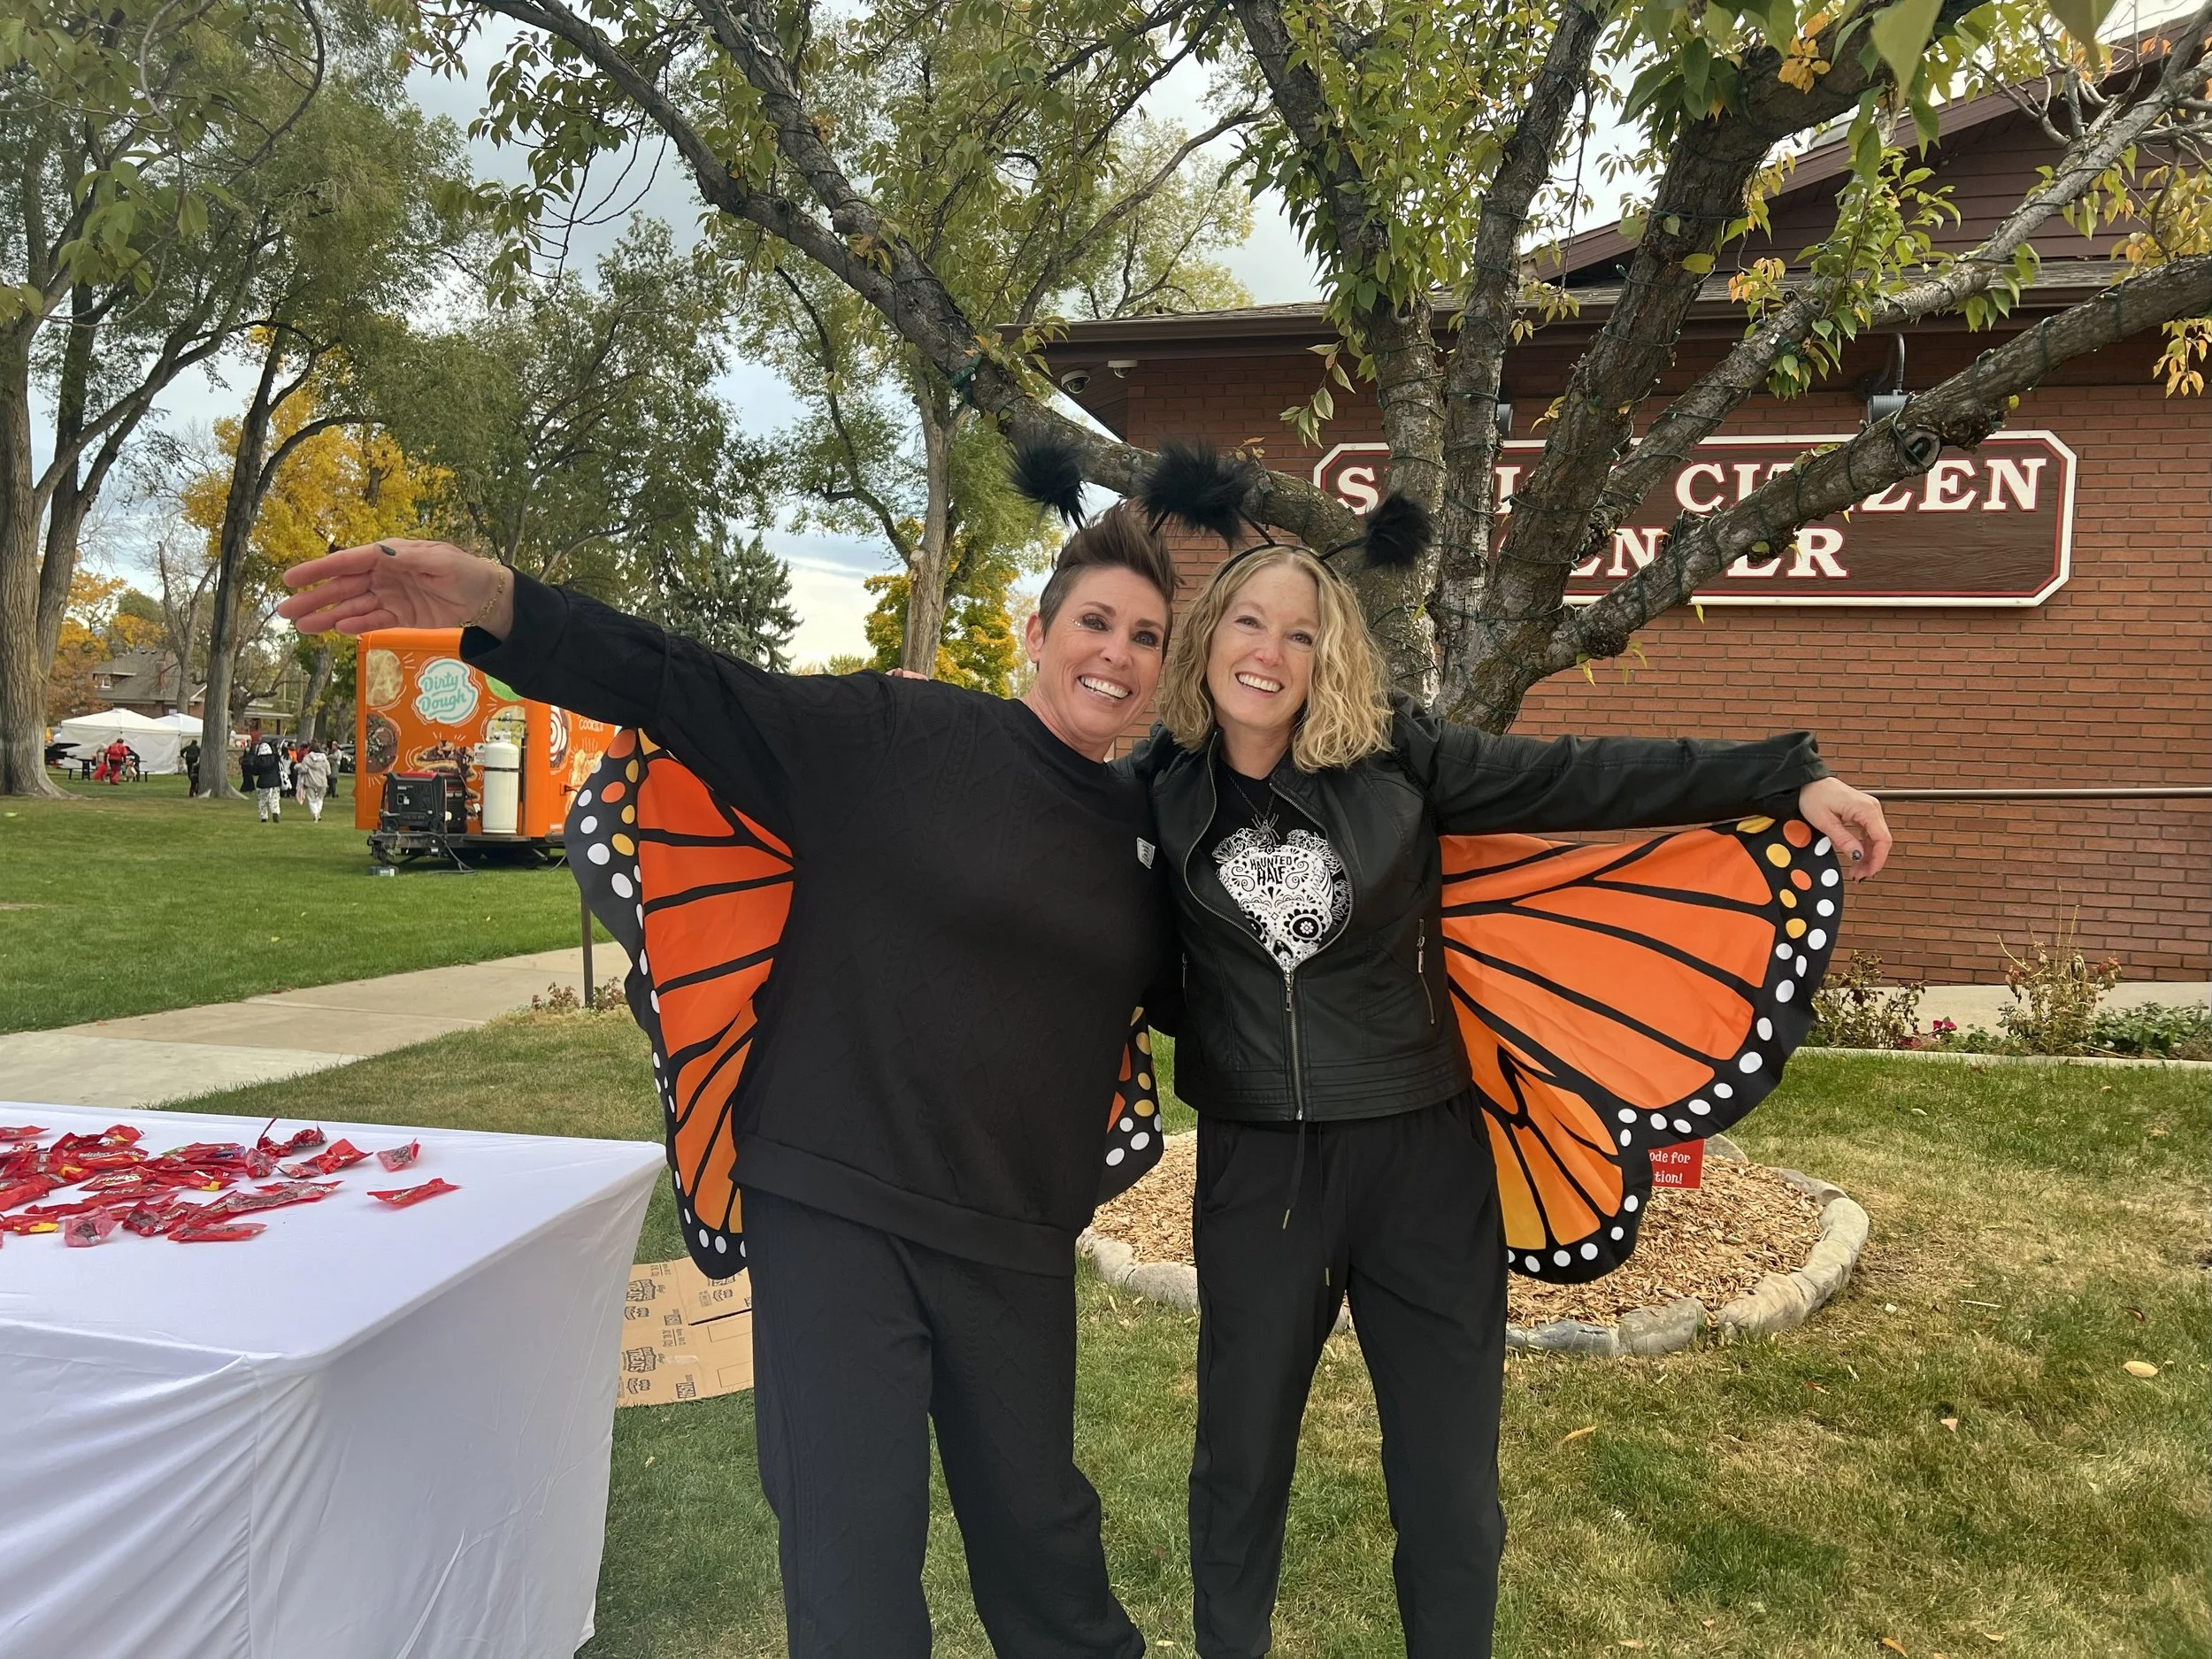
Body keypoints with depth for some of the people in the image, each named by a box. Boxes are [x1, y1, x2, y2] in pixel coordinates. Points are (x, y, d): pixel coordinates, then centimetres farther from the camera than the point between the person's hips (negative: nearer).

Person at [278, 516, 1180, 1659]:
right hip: (833, 1207, -4)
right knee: (850, 1546, 4)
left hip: (1015, 1244, 4)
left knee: (1036, 1523, 19)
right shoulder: (896, 734, -8)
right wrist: (498, 607, -27)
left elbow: (1173, 992, 24)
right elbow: (694, 694, -15)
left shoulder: (1144, 827, 7)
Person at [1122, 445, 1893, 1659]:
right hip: (1255, 1167, 1)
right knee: (1238, 1466, 17)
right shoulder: (1156, 791, -2)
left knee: (1452, 1498, 10)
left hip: (1421, 1154, 0)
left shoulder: (1393, 760, -5)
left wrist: (1786, 775, -10)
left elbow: (1579, 778, -7)